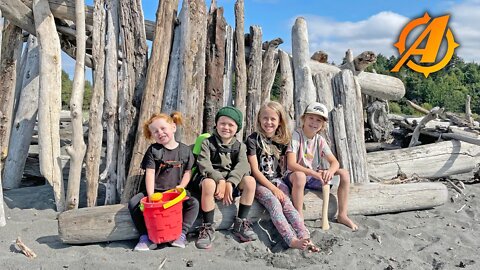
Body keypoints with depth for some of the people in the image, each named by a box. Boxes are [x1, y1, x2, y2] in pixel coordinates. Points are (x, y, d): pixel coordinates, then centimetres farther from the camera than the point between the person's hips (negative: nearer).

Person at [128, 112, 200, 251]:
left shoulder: (185, 150, 3)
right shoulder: (153, 150, -1)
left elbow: (188, 172, 6)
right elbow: (150, 173, -9)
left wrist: (181, 187, -12)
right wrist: (151, 196, -20)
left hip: (176, 191, 0)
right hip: (156, 191, 0)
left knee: (193, 203, -24)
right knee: (133, 202, -21)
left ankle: (181, 233, -11)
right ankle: (146, 236, -11)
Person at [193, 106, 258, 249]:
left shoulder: (240, 146, 9)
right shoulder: (207, 142, 2)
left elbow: (242, 165, -9)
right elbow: (204, 165, -13)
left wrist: (229, 183, -27)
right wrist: (220, 180, -28)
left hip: (232, 180, 3)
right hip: (211, 177, -2)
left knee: (250, 181, -25)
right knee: (208, 184, -37)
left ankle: (241, 223, -11)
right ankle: (208, 227, -21)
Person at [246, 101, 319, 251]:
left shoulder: (282, 140, 10)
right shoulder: (253, 139, -6)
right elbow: (255, 170, -10)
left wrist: (279, 185, 1)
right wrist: (273, 188, -15)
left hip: (276, 180, 4)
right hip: (259, 182, -4)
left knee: (287, 203, -22)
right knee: (274, 203, -29)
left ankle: (305, 238, -33)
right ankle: (292, 240, -39)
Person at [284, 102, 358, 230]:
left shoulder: (320, 140, 1)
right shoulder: (296, 135, -16)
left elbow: (335, 162, -3)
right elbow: (291, 165, -27)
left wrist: (330, 171, -28)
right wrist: (315, 174, -35)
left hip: (314, 176, 6)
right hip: (295, 176, -6)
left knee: (344, 173, -7)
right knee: (299, 176, -40)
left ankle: (342, 215, 5)